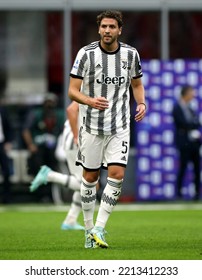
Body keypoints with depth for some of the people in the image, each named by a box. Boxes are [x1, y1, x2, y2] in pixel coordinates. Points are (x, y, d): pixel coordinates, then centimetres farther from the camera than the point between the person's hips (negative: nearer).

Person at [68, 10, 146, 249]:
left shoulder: (130, 54, 0)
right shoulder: (86, 54, -9)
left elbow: (137, 84, 16)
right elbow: (72, 91, -10)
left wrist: (141, 103, -5)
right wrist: (90, 101, -30)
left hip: (120, 127, 1)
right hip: (92, 126, -1)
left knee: (116, 174, -13)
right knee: (90, 177, 5)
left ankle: (99, 229, -8)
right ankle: (89, 229, 20)